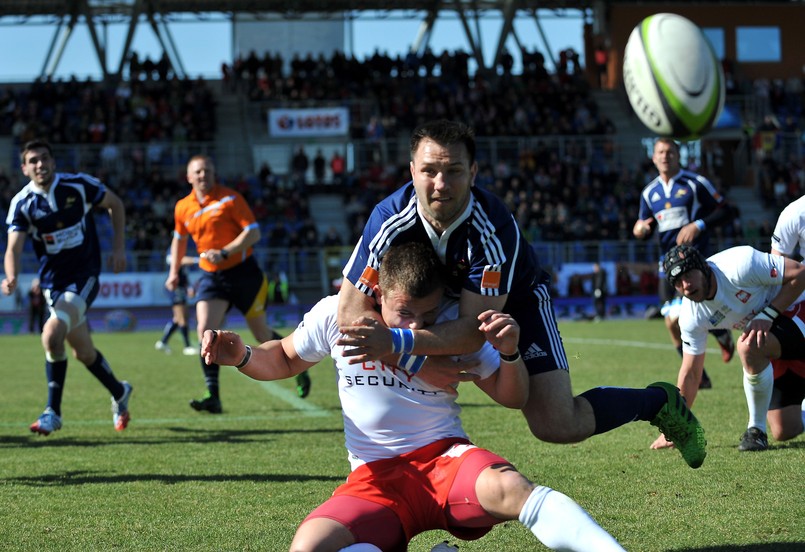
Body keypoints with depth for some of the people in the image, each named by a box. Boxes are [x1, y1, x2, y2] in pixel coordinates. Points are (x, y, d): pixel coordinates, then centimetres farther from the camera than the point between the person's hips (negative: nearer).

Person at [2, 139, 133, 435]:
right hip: (53, 282, 3)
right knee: (83, 351, 10)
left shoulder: (79, 185, -10)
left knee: (52, 334, -23)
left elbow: (115, 203, 6)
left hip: (85, 275, -3)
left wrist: (119, 247, 0)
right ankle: (119, 393, 39)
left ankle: (53, 412, -12)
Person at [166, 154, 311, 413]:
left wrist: (224, 252, -25)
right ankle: (213, 396, -17)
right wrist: (174, 271, 19)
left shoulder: (230, 198, -10)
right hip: (210, 276, 4)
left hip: (242, 272, -4)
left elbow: (253, 232, -15)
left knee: (262, 335, 5)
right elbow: (179, 239, 24)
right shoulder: (183, 208, 5)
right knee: (205, 331, -17)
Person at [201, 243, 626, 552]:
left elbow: (511, 398, 5)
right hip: (375, 478, 2)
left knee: (507, 487, -39)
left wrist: (509, 353, -16)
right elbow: (284, 359, 20)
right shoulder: (335, 314, 1)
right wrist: (242, 357, -2)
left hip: (445, 457, -1)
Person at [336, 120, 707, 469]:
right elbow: (351, 313, -29)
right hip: (436, 303, 5)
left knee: (557, 425, -15)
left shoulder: (494, 229, -38)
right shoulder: (391, 220, -31)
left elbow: (474, 330, -38)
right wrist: (419, 362, -35)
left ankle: (659, 401, 8)